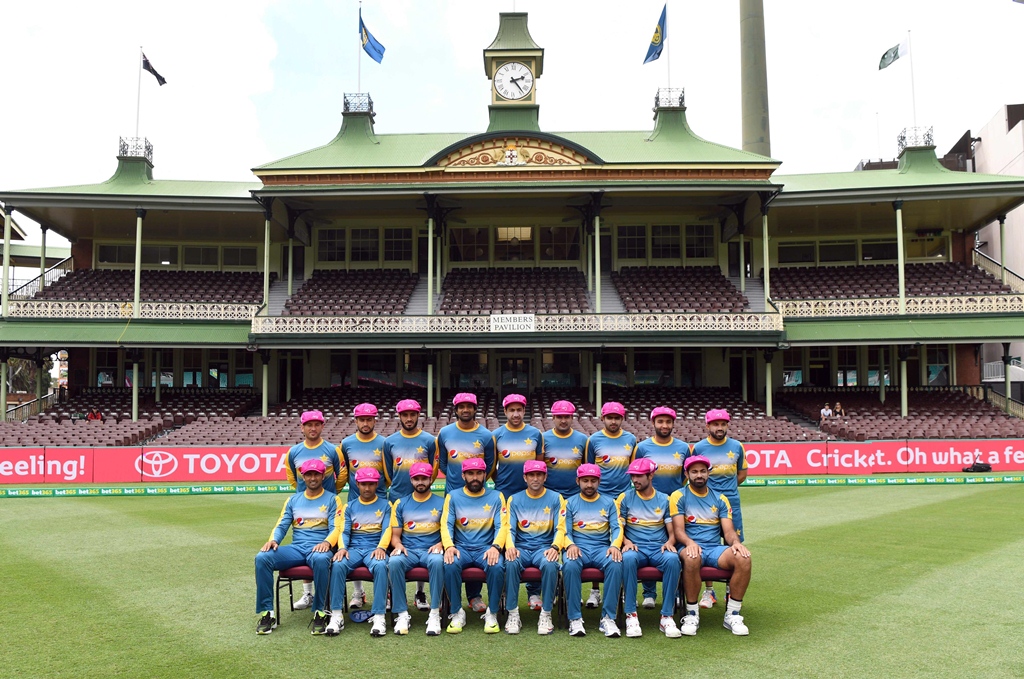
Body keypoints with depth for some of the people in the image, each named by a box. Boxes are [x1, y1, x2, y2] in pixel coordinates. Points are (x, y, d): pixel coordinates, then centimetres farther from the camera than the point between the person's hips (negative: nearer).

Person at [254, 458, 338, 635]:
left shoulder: (332, 499, 8)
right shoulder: (293, 500, 19)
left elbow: (336, 528, -2)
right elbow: (281, 526, 12)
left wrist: (327, 542, -24)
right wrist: (273, 540, -11)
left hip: (319, 548, -3)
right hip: (296, 548, 4)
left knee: (321, 559, -40)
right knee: (262, 557, -23)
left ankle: (319, 613, -24)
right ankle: (266, 613, -17)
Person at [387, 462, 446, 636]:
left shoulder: (441, 503, 9)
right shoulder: (400, 504, 13)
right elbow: (395, 535, 12)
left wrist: (440, 545, -13)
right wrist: (398, 545, -11)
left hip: (431, 550, -1)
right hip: (408, 550, 1)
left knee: (437, 561, -36)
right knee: (394, 562, -33)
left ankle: (435, 614, -28)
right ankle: (402, 614, -24)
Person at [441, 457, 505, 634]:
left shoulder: (496, 497, 7)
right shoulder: (453, 496, 8)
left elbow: (501, 526, -1)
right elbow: (446, 524, -1)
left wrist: (496, 547, -21)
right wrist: (449, 546, -21)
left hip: (486, 548, 0)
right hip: (461, 548, 0)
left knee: (497, 566, -32)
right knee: (450, 565, -32)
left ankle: (492, 613, -12)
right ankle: (457, 613, -14)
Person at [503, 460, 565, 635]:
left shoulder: (555, 498, 6)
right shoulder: (515, 500, 9)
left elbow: (560, 528, 0)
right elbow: (509, 529, 3)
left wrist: (554, 547, -20)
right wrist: (510, 547, -18)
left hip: (544, 547, -1)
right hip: (521, 548, 1)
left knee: (550, 565, -35)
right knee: (511, 563, -33)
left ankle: (546, 614, -20)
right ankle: (513, 614, -21)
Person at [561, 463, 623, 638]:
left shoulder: (609, 502, 15)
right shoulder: (570, 503, 13)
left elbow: (617, 528, 5)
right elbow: (565, 531, 6)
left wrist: (615, 545, -17)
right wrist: (570, 545, -17)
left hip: (602, 547, 1)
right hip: (578, 547, -1)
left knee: (615, 564, -34)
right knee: (570, 565, -36)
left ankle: (608, 618, -27)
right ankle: (575, 618, -27)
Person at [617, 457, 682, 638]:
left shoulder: (665, 500, 11)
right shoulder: (625, 498, 8)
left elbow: (672, 531, 8)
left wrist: (670, 542, -15)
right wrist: (626, 542, -13)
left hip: (659, 549, 1)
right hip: (635, 548, -1)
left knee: (672, 559, -34)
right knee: (628, 558, -37)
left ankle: (667, 616, -26)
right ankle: (631, 615, -29)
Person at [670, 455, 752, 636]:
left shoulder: (720, 499, 15)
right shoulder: (679, 496, 5)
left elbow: (728, 530, 7)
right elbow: (678, 530, -6)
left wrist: (736, 542, -17)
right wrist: (690, 543, -28)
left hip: (715, 549, 3)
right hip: (691, 547, -3)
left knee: (743, 558, -27)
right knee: (691, 557, -39)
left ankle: (732, 615, -13)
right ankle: (692, 614, -21)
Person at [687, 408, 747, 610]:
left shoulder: (737, 447, 5)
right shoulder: (698, 448, 1)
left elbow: (742, 474, 15)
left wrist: (727, 489, 5)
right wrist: (707, 488, -1)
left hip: (731, 503, 1)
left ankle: (731, 590, 18)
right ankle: (709, 591, 13)